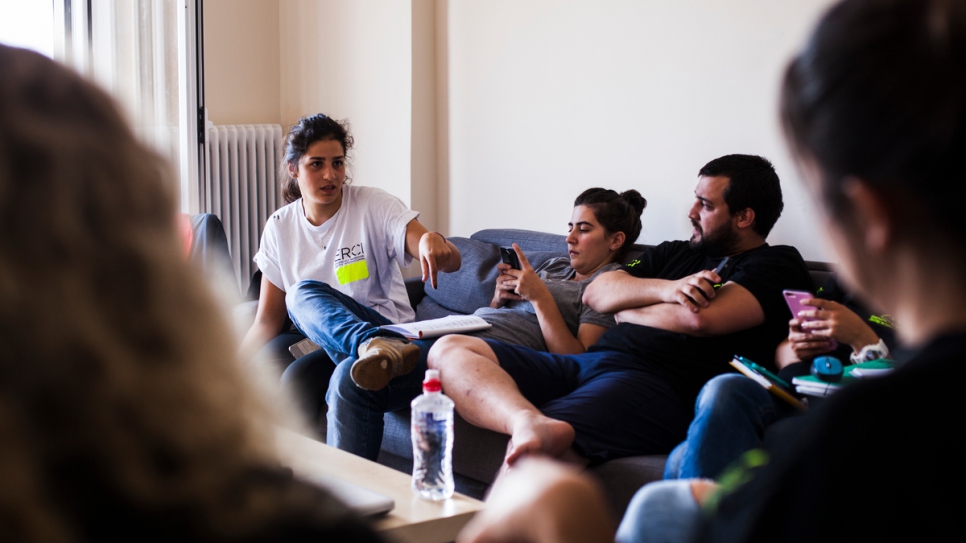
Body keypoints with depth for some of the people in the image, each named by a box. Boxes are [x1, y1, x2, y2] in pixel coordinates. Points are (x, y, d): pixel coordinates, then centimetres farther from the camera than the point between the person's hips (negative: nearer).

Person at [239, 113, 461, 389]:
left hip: (387, 328, -3)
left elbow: (452, 262, -13)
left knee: (303, 293, -33)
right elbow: (267, 322, 9)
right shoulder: (279, 228, 7)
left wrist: (433, 240, -38)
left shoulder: (374, 206, -3)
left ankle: (376, 347, -57)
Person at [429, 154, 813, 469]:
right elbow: (596, 293, 16)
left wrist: (625, 310, 8)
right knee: (449, 351, -12)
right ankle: (533, 422, -39)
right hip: (587, 364, 9)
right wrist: (665, 289, -3)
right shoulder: (675, 253, 29)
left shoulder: (776, 267, 7)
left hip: (653, 383, -8)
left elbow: (700, 318, -11)